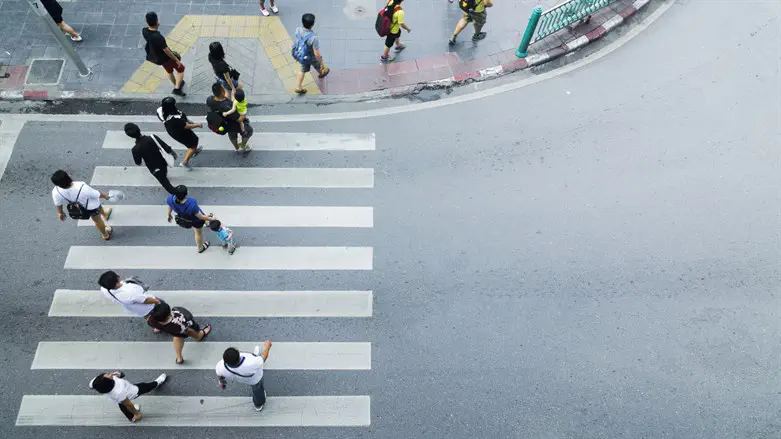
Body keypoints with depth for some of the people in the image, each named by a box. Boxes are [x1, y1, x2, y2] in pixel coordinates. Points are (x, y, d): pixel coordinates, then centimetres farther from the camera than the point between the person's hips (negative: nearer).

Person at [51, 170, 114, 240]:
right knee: (97, 220, 27)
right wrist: (105, 196, -2)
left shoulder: (56, 192, -31)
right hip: (92, 206, -4)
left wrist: (60, 213, 12)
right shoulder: (82, 188, -44)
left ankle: (104, 214, 68)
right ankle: (106, 234, 55)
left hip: (76, 206, 4)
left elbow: (57, 204, -10)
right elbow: (97, 194, -25)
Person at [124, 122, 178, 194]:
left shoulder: (135, 149, -27)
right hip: (163, 164, 3)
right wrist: (174, 154, 5)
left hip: (155, 170, -3)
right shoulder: (152, 138, -25)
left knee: (166, 184, 13)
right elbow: (167, 148, -16)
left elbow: (138, 163, -9)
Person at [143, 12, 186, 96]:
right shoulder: (158, 37, -39)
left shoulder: (144, 31, -17)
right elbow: (166, 50, -29)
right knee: (180, 68, 15)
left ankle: (177, 84, 53)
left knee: (169, 71, 31)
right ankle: (177, 88, 9)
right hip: (165, 57, -8)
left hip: (154, 56, 8)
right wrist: (177, 60, -17)